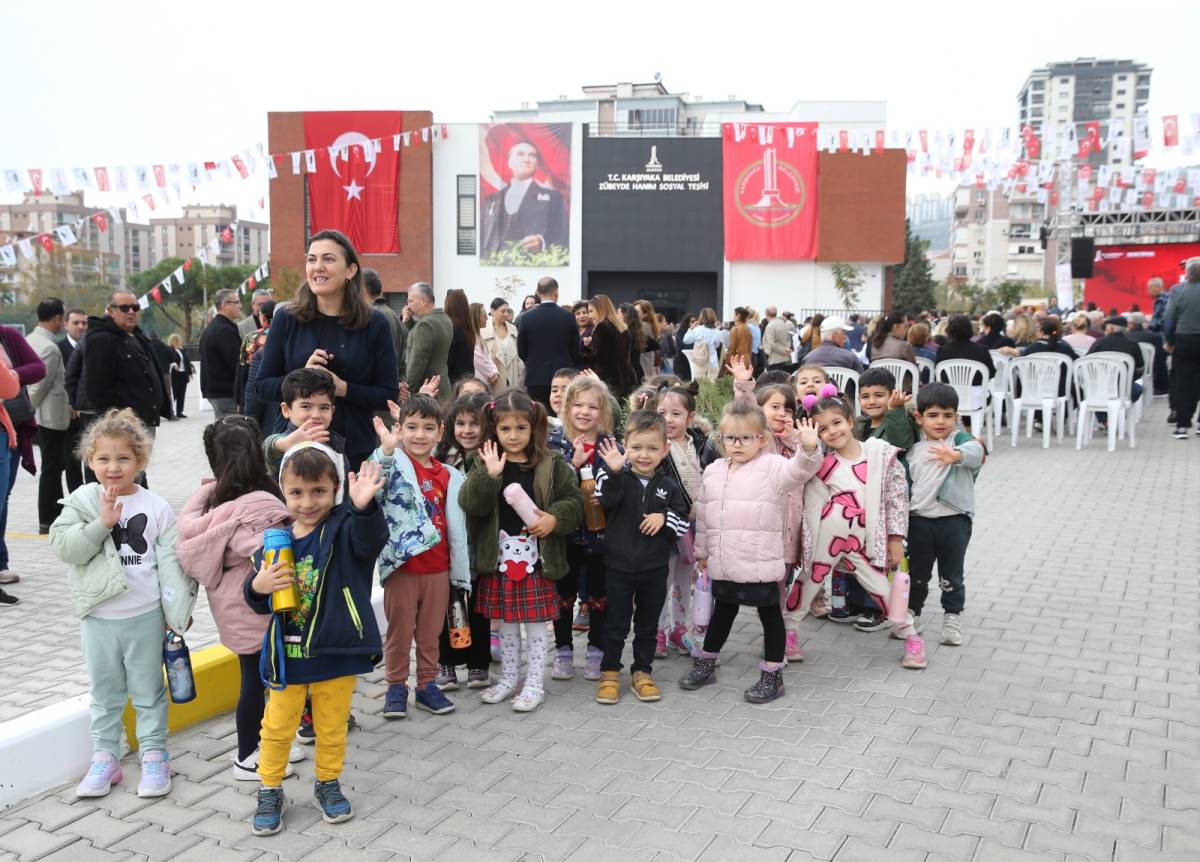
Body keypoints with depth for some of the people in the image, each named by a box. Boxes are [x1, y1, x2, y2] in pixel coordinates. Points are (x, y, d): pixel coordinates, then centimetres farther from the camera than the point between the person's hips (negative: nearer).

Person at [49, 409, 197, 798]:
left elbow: (170, 561, -5)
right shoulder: (82, 502, -2)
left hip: (145, 616, -2)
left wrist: (177, 610, -8)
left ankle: (154, 756, 23)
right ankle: (105, 757, 28)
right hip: (98, 617, 2)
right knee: (104, 691, 15)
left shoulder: (155, 508, -6)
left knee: (148, 690, 11)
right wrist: (101, 524, -23)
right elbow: (63, 546, -12)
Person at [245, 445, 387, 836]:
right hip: (287, 653, 2)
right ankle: (270, 791, 35)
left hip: (336, 651, -2)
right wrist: (258, 587, -17)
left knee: (332, 725, 16)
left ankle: (328, 784, 39)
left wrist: (363, 507, -57)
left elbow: (371, 540, -37)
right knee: (277, 726, 15)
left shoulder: (344, 529, -12)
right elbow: (259, 603, 7)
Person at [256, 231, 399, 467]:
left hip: (354, 450, -1)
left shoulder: (375, 325, 1)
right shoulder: (286, 319, 4)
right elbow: (263, 386, 5)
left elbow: (389, 395, -1)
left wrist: (342, 388, -15)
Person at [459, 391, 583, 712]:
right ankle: (508, 678, 30)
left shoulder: (551, 465, -2)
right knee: (506, 622, 15)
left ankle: (535, 683, 18)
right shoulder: (484, 464, 0)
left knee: (536, 622, 5)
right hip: (499, 557, 2)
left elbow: (574, 502, 2)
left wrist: (555, 518, -17)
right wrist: (489, 474, -26)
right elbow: (471, 505, -12)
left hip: (536, 557, -2)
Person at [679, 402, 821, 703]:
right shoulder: (713, 472, 7)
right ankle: (705, 664, 35)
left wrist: (809, 449, -49)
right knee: (722, 613, 21)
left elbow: (798, 470, -28)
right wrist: (702, 550, 19)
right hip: (722, 563, 5)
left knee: (770, 614, 7)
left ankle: (772, 676, 18)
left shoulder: (772, 467, -8)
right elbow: (703, 514, 15)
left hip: (760, 563, -5)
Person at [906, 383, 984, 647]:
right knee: (917, 573, 14)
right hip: (919, 520, 3)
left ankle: (952, 619, 21)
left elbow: (975, 450, -28)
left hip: (954, 520, -3)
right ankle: (911, 616, 27)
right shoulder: (913, 451, 8)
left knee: (951, 576, 7)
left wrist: (957, 454, -50)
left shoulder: (960, 439, -4)